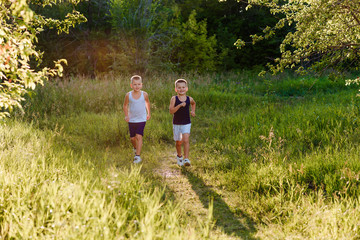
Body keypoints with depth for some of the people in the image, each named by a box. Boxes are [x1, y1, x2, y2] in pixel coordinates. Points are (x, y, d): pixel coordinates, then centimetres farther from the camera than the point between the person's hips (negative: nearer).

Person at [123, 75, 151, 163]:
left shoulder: (144, 95, -7)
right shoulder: (128, 95, -8)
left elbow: (147, 103, 14)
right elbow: (125, 106, 5)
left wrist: (148, 113, 21)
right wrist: (126, 116, -7)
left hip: (141, 119, -2)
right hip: (132, 120, 2)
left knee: (139, 136, -15)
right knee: (132, 138, 11)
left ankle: (138, 156, -14)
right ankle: (135, 148, 44)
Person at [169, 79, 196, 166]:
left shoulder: (189, 99, -2)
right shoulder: (174, 99, -9)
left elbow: (193, 103, 24)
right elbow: (171, 111, -21)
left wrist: (193, 111, 8)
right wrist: (180, 105, -31)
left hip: (186, 124, 0)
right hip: (176, 124, 0)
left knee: (185, 140, -19)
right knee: (178, 142, 13)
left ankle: (186, 158, -19)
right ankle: (179, 156, 40)